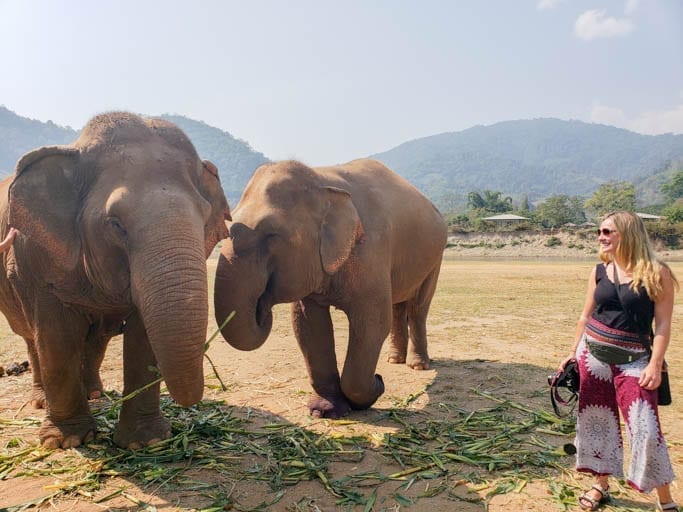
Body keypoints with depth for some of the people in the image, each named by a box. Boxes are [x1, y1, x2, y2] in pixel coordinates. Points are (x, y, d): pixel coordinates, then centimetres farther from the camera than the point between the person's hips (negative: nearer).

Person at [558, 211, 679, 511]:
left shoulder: (656, 273, -7)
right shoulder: (600, 271, 4)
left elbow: (663, 323, -9)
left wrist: (655, 364, -16)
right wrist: (573, 353, 10)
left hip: (633, 360, -4)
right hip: (593, 354, 4)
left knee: (646, 429, -5)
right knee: (596, 420, 11)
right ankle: (601, 485, 29)